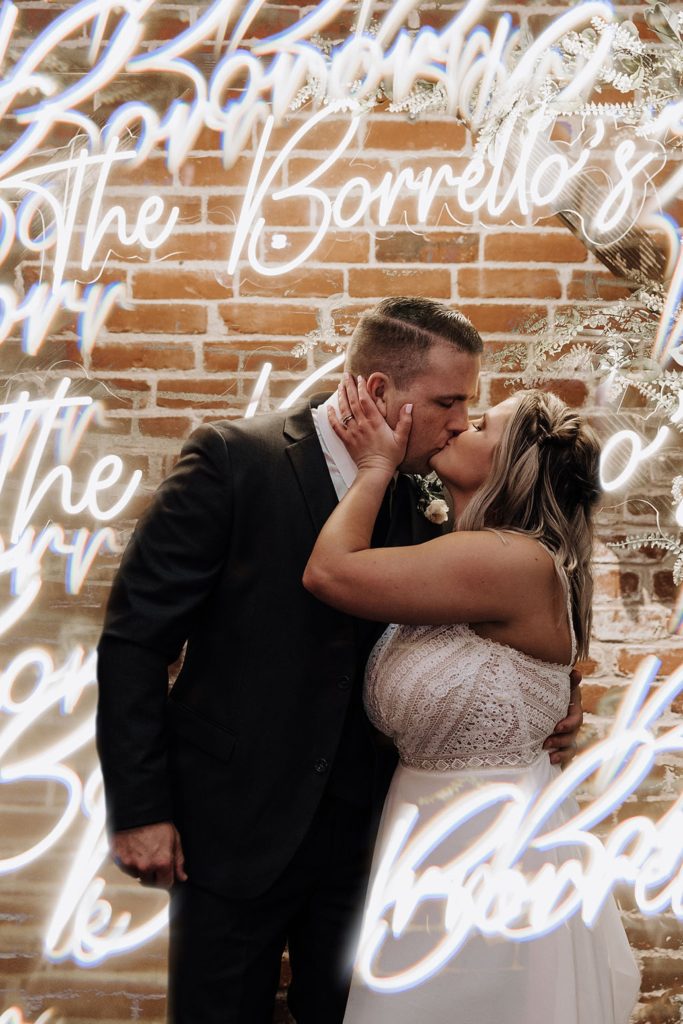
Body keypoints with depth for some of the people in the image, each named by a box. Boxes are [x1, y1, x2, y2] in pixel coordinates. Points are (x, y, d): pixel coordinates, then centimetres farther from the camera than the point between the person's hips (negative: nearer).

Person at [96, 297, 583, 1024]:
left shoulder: (417, 500, 0)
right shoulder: (233, 460, -15)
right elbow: (135, 636, -13)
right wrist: (138, 807, -13)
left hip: (361, 828, 5)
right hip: (233, 827, -4)